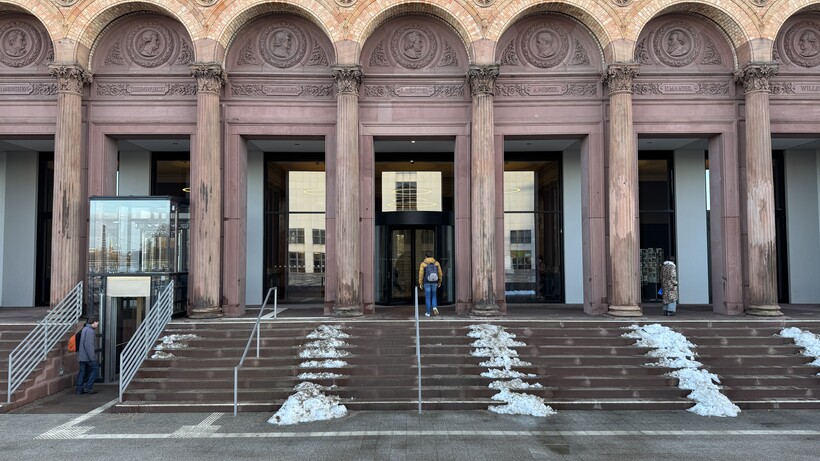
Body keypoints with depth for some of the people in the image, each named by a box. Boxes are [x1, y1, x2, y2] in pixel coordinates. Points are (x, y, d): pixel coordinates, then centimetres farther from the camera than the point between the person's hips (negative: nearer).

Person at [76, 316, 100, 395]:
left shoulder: (84, 329, 16)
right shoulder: (90, 331, -16)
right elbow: (88, 345, -21)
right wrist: (92, 357, -19)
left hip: (81, 356, 10)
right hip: (88, 356, -10)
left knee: (82, 372, 12)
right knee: (95, 369, 1)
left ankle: (80, 389, 14)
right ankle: (88, 387, -1)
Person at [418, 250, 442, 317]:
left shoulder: (423, 264, -9)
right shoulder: (436, 263, -2)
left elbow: (421, 274, -10)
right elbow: (439, 273, 2)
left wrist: (420, 283, -2)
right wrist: (439, 282, 14)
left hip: (426, 282, -2)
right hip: (434, 282, 2)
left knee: (428, 297, 7)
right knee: (433, 295, 20)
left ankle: (428, 313, 10)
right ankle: (434, 308, -2)